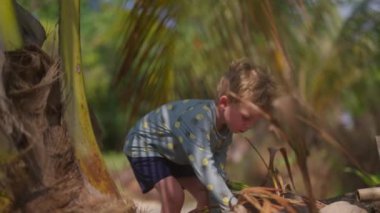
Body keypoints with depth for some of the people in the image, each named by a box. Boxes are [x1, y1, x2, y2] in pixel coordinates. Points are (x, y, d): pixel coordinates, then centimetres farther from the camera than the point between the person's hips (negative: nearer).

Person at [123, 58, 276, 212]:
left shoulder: (226, 127, -15)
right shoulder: (199, 118, -42)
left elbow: (217, 170, -16)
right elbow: (205, 167, -51)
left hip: (176, 155, 9)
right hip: (145, 144, -9)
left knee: (208, 199, 2)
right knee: (174, 197, -27)